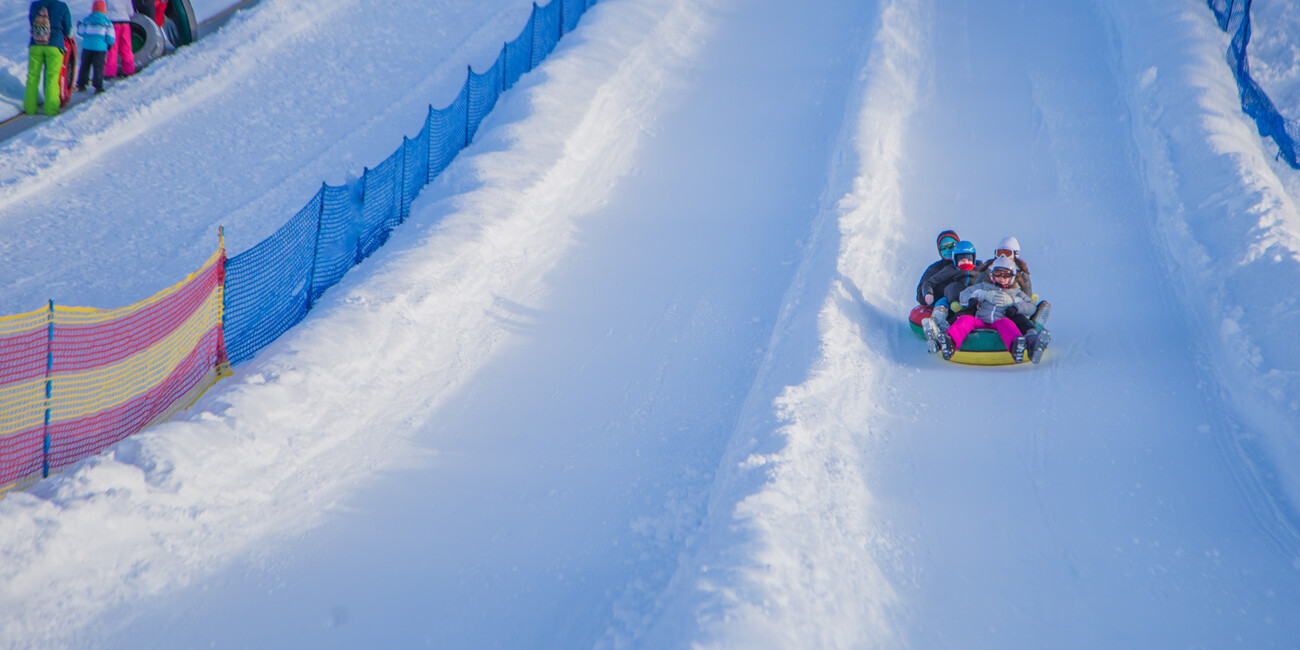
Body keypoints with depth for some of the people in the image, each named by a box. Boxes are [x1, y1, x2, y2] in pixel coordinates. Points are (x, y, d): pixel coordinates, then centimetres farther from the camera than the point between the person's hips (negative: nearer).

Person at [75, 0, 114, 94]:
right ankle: (98, 86, -5)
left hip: (87, 46, 2)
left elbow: (81, 33, 5)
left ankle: (81, 84, 18)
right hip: (100, 48, -2)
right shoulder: (107, 22, -2)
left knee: (85, 66, 13)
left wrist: (79, 27, 26)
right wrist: (110, 44, 17)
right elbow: (110, 38, -4)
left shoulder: (86, 20, 1)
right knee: (98, 67, 0)